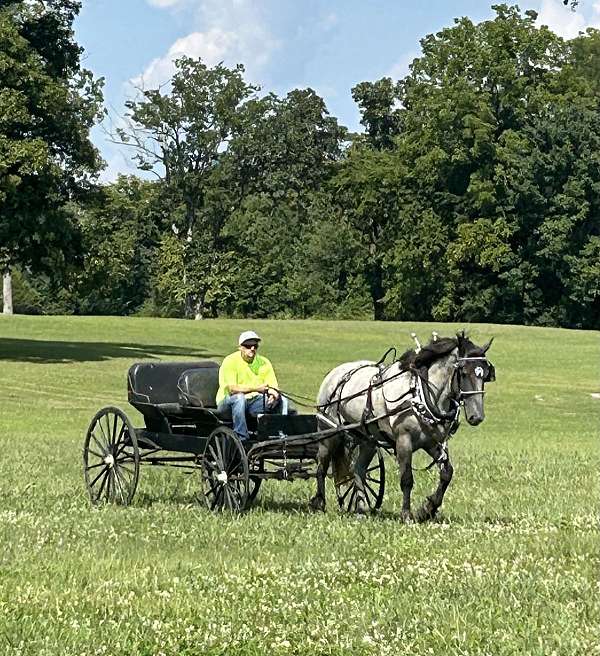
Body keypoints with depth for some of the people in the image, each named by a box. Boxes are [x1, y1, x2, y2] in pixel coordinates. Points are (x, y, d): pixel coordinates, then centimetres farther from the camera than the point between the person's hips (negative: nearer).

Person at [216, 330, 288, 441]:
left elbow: (273, 387, 1)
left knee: (282, 400, -13)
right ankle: (241, 438, -36)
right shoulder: (230, 361, -11)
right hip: (227, 403, -5)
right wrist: (256, 388, -29)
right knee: (239, 397, -38)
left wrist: (273, 394, -24)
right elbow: (232, 389, -22)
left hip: (254, 402, 5)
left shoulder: (264, 363, 5)